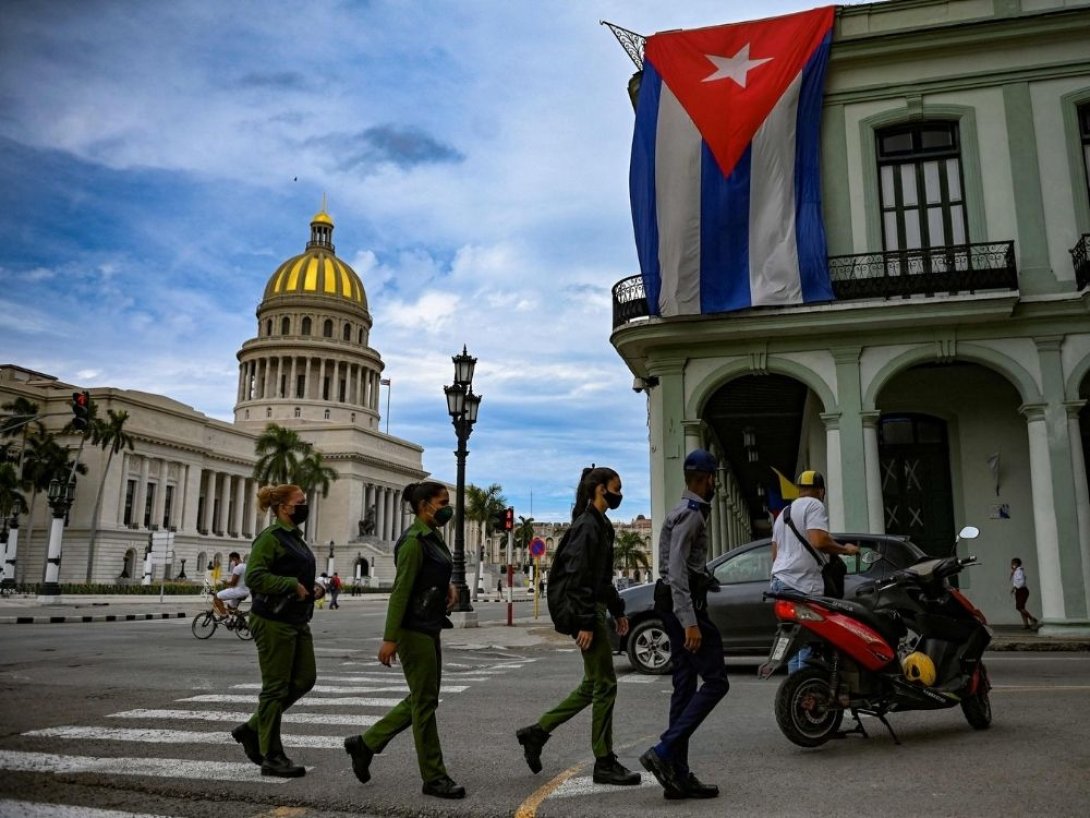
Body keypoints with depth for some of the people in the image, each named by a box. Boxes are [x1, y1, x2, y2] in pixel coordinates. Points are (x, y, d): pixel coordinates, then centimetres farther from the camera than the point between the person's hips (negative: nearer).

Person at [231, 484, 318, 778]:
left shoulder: (295, 538, 16)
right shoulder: (270, 537, -12)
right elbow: (254, 576, -22)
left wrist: (310, 590, 9)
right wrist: (293, 585, -21)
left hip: (296, 620, 9)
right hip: (273, 621, -9)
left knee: (304, 679, 10)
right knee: (276, 687, -2)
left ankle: (252, 729, 24)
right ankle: (272, 758, 9)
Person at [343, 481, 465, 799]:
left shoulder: (433, 538, 12)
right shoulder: (414, 541, -16)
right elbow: (400, 590, -20)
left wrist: (449, 586, 7)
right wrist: (389, 638, -21)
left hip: (430, 628, 10)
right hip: (414, 629, -10)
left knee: (422, 699, 15)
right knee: (425, 701, -1)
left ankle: (365, 743, 27)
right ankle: (434, 777, 10)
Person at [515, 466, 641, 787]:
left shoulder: (600, 525, 16)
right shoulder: (587, 526, -15)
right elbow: (577, 578, -20)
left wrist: (617, 610, 21)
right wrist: (585, 623, -22)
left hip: (594, 610, 10)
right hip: (585, 613, -10)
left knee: (592, 685, 14)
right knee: (605, 684, -3)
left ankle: (537, 732, 21)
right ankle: (604, 763, 8)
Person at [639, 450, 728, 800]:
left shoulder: (688, 512, 20)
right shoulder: (690, 514, -13)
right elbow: (676, 570, -22)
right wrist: (690, 622, -27)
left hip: (679, 606, 10)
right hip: (685, 605, -10)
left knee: (685, 687, 8)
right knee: (715, 681, -9)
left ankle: (678, 774, 9)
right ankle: (664, 751, -13)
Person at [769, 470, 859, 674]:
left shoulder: (784, 512, 24)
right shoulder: (814, 505, -4)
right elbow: (819, 541, -18)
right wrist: (844, 549, -3)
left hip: (780, 581, 9)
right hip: (803, 584, -9)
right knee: (808, 642, -10)